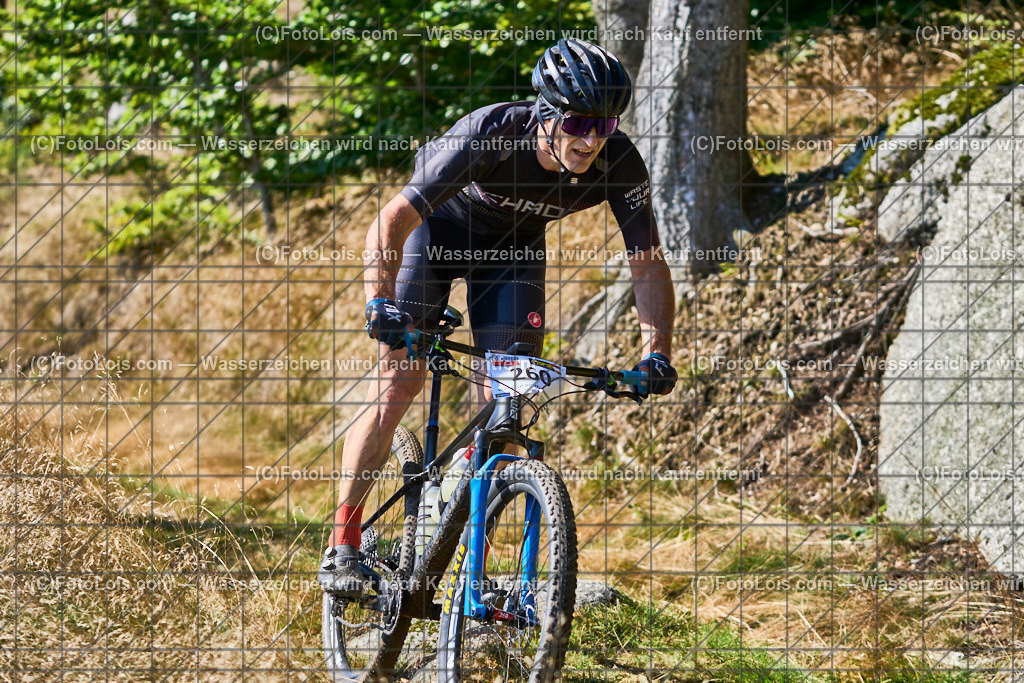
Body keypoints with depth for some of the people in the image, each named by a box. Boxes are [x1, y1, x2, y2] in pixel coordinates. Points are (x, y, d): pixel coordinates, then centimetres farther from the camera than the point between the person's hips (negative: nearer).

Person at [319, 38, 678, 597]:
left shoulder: (620, 165, -30)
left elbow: (648, 263, -20)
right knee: (398, 382, -12)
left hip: (512, 245, 3)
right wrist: (380, 303, -53)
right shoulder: (488, 135, -39)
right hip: (439, 224, -3)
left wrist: (657, 351, -33)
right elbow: (391, 222, -39)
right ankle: (343, 544, -4)